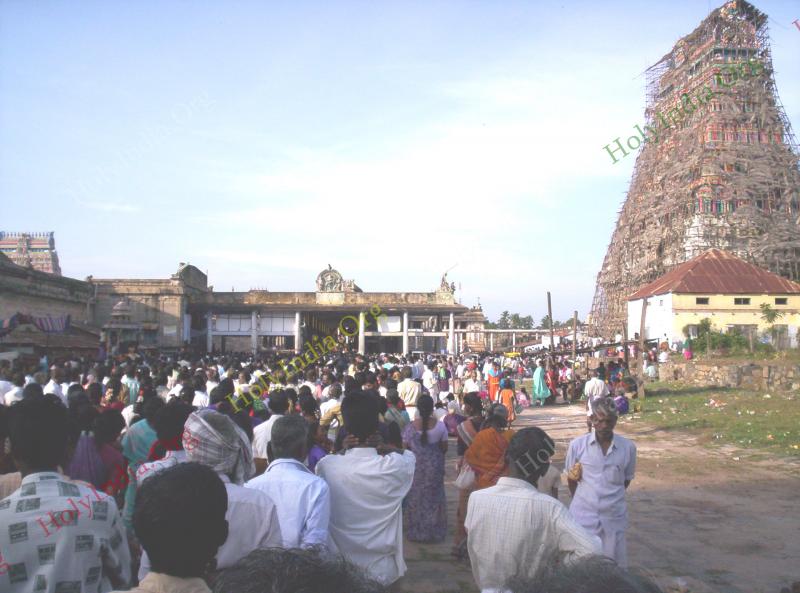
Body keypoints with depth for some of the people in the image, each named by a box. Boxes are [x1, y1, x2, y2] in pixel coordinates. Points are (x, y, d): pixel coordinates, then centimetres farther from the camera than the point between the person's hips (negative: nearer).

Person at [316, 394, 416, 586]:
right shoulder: (394, 466, -19)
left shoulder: (326, 466, -16)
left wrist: (345, 450, -9)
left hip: (340, 568, 2)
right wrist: (383, 447, -11)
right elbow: (410, 456, 5)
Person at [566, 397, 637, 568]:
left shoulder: (628, 447, -4)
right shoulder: (577, 445, -7)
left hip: (614, 517, 1)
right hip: (583, 517, -1)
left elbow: (626, 480, 11)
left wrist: (611, 498, 11)